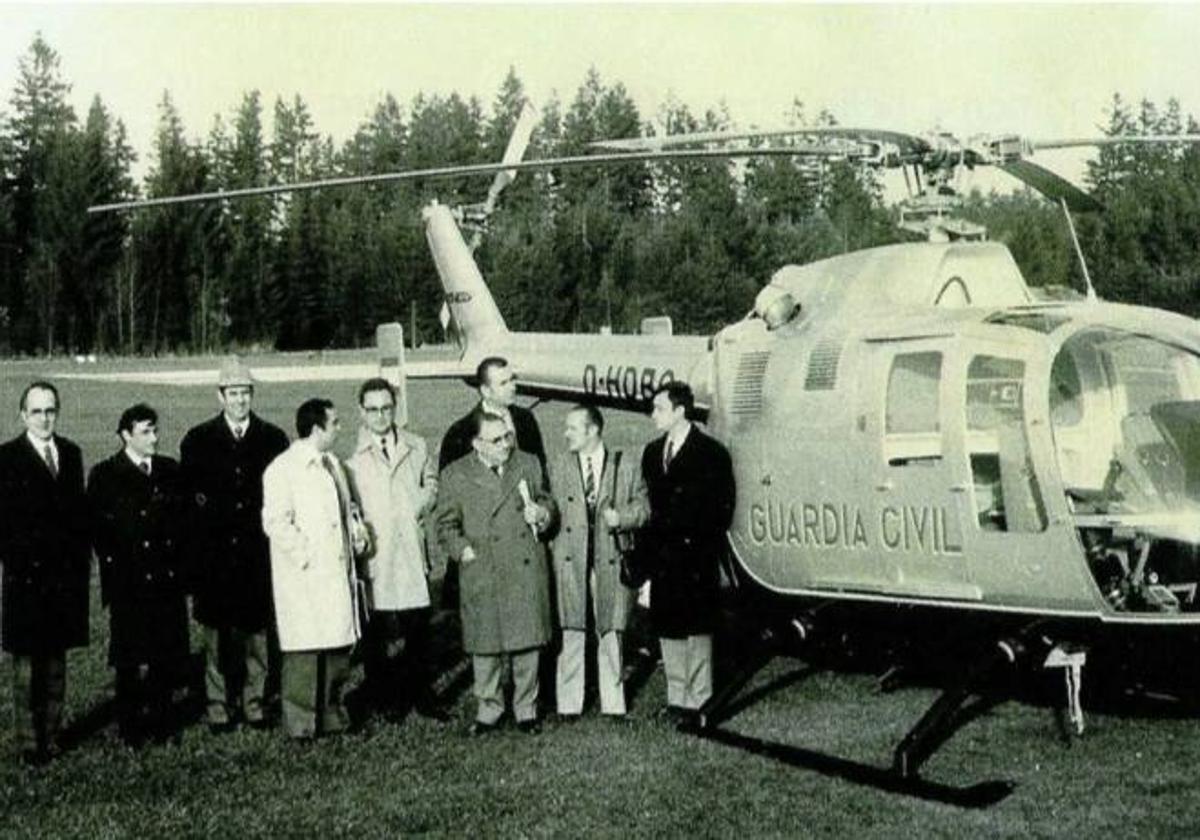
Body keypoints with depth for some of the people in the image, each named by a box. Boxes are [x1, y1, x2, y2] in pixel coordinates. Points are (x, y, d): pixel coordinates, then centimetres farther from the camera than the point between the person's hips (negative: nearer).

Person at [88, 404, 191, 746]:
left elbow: (184, 517, 14)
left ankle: (160, 721, 18)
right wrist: (113, 561, -8)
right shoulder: (105, 475, 0)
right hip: (128, 584, -3)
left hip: (169, 580, 4)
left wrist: (180, 559, 4)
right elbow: (96, 527, -2)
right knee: (131, 661, 2)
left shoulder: (170, 470, 11)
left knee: (169, 656, 5)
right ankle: (131, 727, 13)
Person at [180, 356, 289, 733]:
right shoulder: (197, 440, 6)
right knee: (216, 633, 3)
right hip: (214, 556, -1)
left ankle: (254, 702, 14)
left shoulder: (274, 439, 8)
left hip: (260, 553, 1)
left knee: (258, 630, 3)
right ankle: (219, 705, 12)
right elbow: (186, 494, 6)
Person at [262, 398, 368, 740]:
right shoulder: (282, 469, -12)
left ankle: (333, 716, 23)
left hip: (338, 573, 8)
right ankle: (300, 724, 5)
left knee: (339, 647, 12)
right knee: (305, 652, -5)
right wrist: (305, 556, -18)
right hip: (304, 581, -8)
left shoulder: (331, 463, 16)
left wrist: (356, 529, 8)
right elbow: (275, 523, -17)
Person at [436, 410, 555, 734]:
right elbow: (446, 525, 5)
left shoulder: (529, 464, 8)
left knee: (528, 643, 6)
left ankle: (526, 709, 20)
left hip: (527, 572, 2)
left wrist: (542, 514, -3)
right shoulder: (456, 476, 0)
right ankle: (488, 710, 21)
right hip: (483, 575, -1)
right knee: (485, 646, 6)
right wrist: (465, 552, -8)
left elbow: (546, 502, 19)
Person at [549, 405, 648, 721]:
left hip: (611, 561, 0)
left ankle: (613, 705, 18)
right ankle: (568, 705, 9)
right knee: (571, 633, 0)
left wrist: (622, 517, -12)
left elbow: (643, 506, 5)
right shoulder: (557, 467, 9)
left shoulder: (627, 465, 5)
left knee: (611, 632, 7)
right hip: (570, 562, 0)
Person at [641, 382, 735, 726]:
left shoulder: (711, 453, -5)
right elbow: (650, 504, 13)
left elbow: (721, 508, -6)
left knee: (696, 628, -1)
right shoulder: (652, 452, 13)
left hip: (696, 559, -6)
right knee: (667, 627, 9)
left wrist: (704, 547, -10)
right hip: (662, 558, 6)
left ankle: (698, 701, 5)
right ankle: (677, 699, 19)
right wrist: (648, 548, 5)